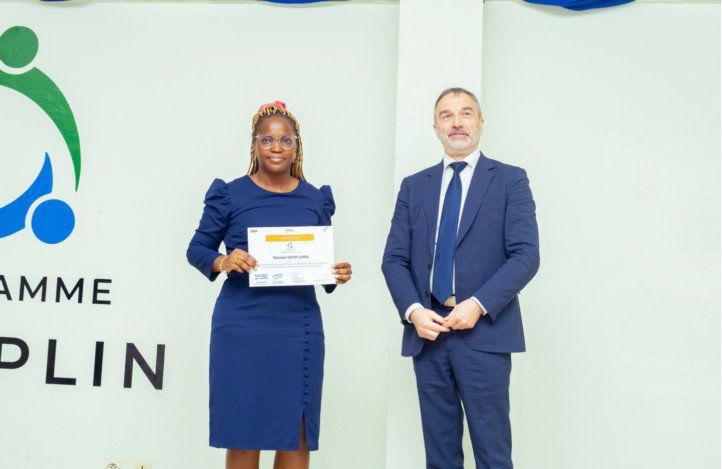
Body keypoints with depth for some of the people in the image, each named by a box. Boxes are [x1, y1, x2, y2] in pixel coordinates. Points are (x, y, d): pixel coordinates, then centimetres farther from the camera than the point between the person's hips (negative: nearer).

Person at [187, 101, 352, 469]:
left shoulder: (316, 199, 9)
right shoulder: (230, 195, 2)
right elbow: (196, 248, 5)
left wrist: (337, 275, -7)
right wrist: (221, 262, -16)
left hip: (299, 328, 2)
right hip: (242, 327, -2)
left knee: (297, 435, 4)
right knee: (242, 433, 3)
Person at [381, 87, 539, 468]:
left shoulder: (510, 180, 4)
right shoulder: (414, 186, 14)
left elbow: (526, 255, -5)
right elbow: (394, 259, 9)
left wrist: (479, 305, -16)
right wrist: (413, 310, -8)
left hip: (484, 331, -3)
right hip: (427, 332, 3)